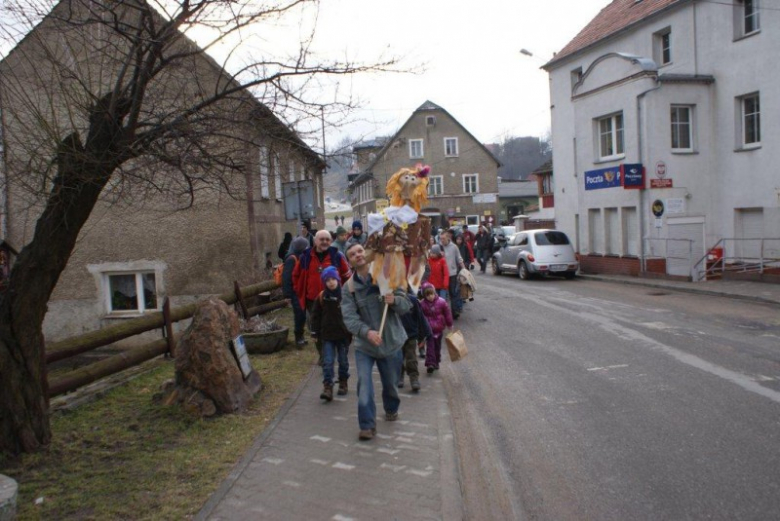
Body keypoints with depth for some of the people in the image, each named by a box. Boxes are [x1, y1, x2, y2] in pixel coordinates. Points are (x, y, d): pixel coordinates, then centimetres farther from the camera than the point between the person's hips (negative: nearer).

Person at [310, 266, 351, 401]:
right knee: (327, 362, -5)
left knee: (343, 361, 14)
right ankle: (328, 387, -6)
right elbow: (315, 315, 5)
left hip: (343, 335, 0)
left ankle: (343, 382, 32)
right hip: (327, 336, 0)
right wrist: (315, 332, 2)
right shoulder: (321, 297, -2)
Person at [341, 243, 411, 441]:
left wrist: (394, 300, -32)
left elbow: (406, 305, -9)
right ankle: (367, 425, 2)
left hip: (390, 342, 1)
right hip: (363, 345, -1)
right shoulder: (350, 287, -9)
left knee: (390, 383, 17)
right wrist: (367, 332, -36)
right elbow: (349, 317, -19)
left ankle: (391, 409, 47)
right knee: (364, 385, -13)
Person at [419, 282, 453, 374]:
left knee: (437, 346, 15)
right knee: (430, 346, -9)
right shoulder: (422, 304, -11)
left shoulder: (441, 302, -9)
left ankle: (436, 362, 29)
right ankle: (430, 363, -12)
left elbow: (447, 314, 1)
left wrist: (449, 325, 7)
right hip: (429, 329, -2)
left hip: (439, 328, 2)